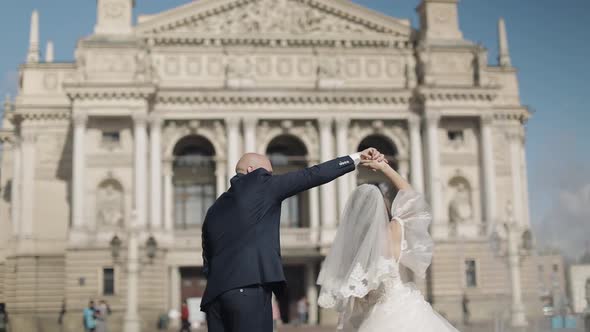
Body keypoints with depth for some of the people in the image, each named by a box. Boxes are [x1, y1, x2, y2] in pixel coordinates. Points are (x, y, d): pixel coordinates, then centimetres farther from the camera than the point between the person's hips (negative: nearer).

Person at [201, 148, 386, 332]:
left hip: (214, 294, 7)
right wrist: (356, 158, 9)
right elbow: (310, 176, 4)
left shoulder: (214, 210, 21)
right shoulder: (258, 184, 4)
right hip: (248, 289, -7)